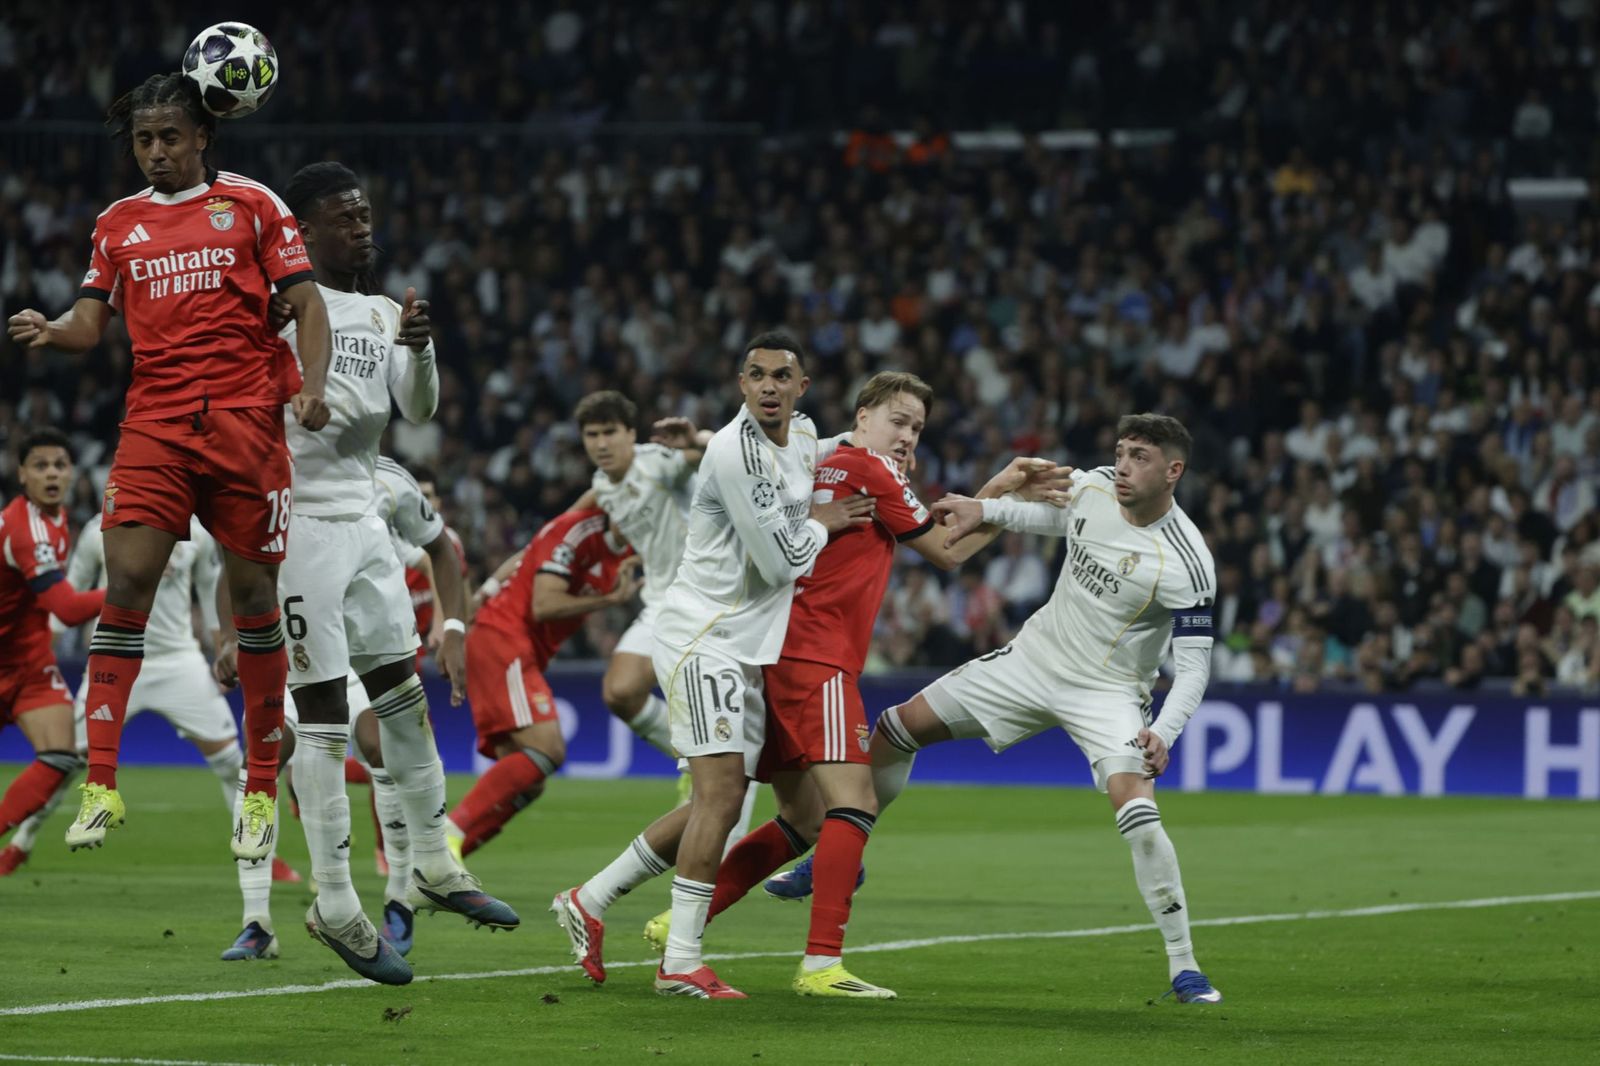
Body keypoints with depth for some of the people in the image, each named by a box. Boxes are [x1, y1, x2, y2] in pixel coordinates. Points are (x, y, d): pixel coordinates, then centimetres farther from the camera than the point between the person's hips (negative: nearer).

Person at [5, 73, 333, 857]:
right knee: (125, 581, -12)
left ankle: (261, 790, 13)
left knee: (253, 596, 2)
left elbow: (306, 303, 4)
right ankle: (100, 785, -11)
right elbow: (89, 323, 10)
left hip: (245, 422, -2)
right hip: (155, 424, 2)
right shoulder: (119, 224, 14)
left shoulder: (251, 204, 6)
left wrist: (312, 385, -13)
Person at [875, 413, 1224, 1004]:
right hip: (1034, 659, 6)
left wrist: (1163, 733, -38)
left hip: (1108, 693, -6)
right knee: (897, 728, 8)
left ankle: (1184, 966, -16)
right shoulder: (1092, 486, -10)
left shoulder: (1185, 563, -26)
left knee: (1138, 813, -28)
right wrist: (985, 508, 1)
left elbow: (1194, 665, -23)